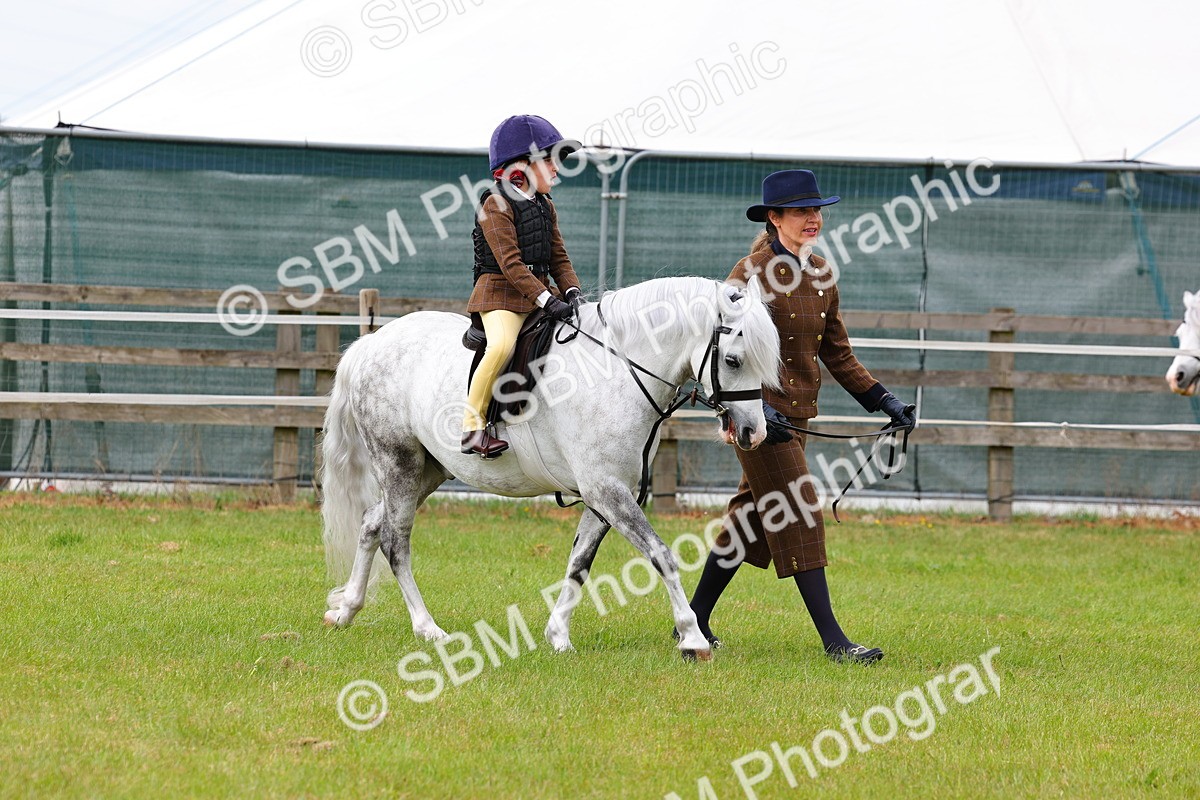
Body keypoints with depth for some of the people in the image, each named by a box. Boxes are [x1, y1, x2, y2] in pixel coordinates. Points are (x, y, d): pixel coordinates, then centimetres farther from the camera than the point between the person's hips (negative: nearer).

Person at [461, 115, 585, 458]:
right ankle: (472, 426, -28)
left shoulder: (545, 207, 17)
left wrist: (572, 291, -5)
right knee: (502, 344, -34)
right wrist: (547, 300, -25)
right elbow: (510, 263, -18)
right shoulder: (497, 204, -10)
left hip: (538, 295, 9)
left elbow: (558, 258, 15)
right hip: (501, 292, -9)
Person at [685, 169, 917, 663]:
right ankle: (833, 641, -12)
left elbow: (837, 353, 17)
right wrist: (755, 409, -30)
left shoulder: (819, 274, 10)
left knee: (752, 518, 13)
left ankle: (695, 622, 25)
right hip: (757, 410, -8)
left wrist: (884, 402, 9)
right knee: (799, 519, -11)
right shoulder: (752, 274, -13)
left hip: (796, 412, 8)